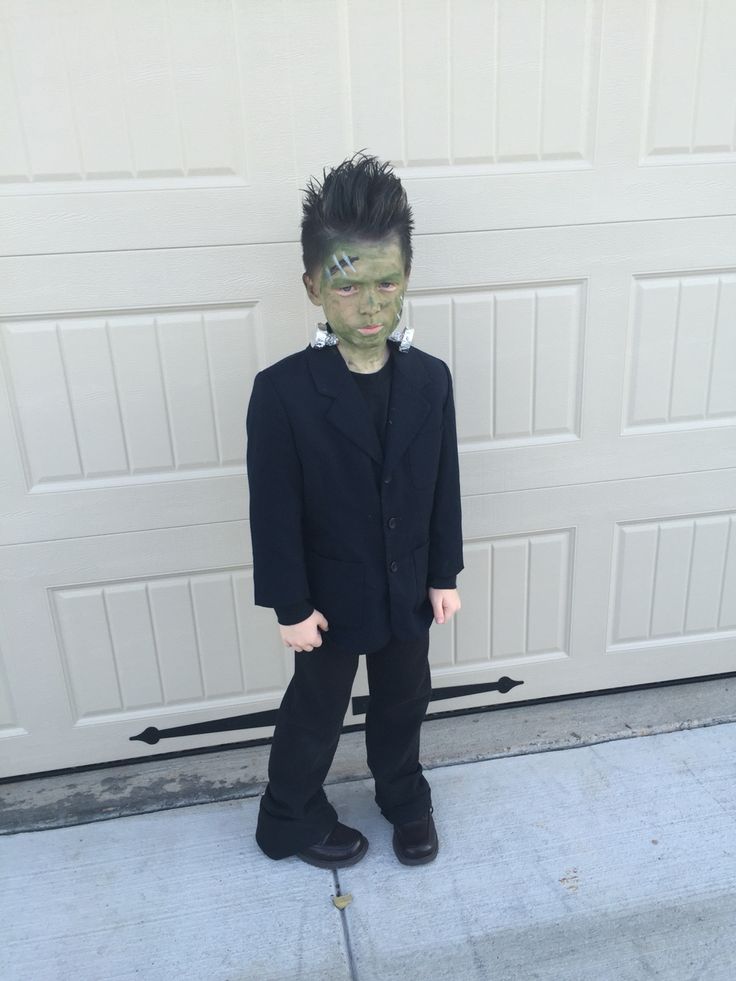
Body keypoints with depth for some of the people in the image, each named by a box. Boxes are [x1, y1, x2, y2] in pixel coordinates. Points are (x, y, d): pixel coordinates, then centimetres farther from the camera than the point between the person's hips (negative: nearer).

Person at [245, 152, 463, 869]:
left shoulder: (431, 378, -9)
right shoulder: (283, 390, -21)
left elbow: (444, 486, 0)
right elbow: (273, 509, -16)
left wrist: (444, 574, 3)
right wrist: (290, 604, -12)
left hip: (408, 588, 4)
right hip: (331, 595, -3)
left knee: (403, 701, 24)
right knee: (315, 713, 18)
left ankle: (405, 796, 51)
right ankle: (291, 820, 44)